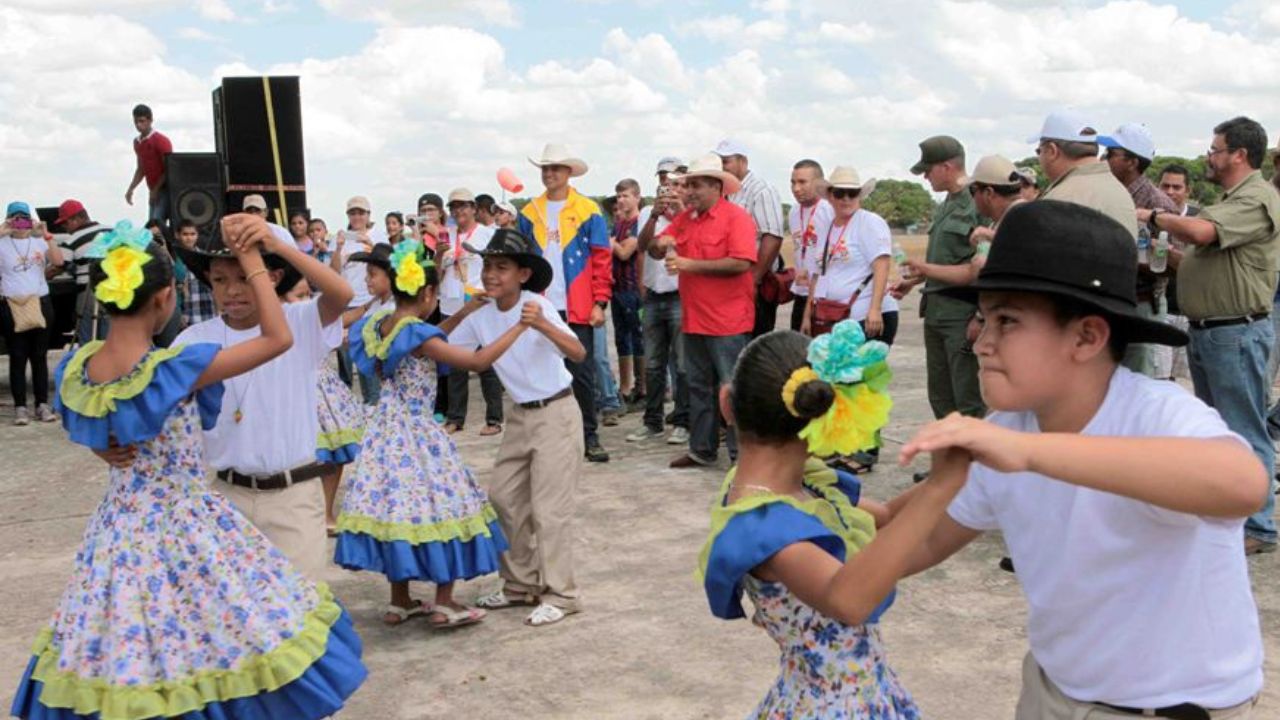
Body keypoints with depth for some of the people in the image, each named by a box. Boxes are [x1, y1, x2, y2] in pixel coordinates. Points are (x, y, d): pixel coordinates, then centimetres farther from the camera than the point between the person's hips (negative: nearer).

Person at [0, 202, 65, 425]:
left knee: (40, 357, 7)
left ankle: (43, 405, 12)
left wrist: (47, 236, -16)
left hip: (40, 304, 2)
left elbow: (58, 261, -7)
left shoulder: (40, 241, 7)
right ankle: (20, 407, 2)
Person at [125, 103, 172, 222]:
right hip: (153, 191, 8)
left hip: (164, 189, -8)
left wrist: (156, 190, -15)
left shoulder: (160, 140, -10)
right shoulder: (137, 142, 13)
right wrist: (131, 189, 12)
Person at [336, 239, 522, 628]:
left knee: (397, 501, 15)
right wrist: (520, 325, -22)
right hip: (418, 432, -8)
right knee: (439, 503, 5)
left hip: (387, 428, 8)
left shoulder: (380, 323, 3)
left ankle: (400, 602, 24)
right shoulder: (418, 335, -20)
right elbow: (477, 361, -25)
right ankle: (444, 604, 11)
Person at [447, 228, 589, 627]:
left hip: (556, 414, -7)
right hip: (520, 414, 7)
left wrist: (542, 326, -49)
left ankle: (560, 595, 8)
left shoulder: (537, 306, -20)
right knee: (504, 498, 12)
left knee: (549, 508, -5)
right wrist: (459, 315, -14)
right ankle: (521, 585, 27)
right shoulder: (480, 314, -2)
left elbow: (578, 353, -34)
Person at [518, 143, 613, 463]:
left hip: (577, 309, -3)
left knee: (582, 373, 1)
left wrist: (600, 302, -8)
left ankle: (589, 436, 11)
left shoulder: (588, 210, 0)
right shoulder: (529, 212, 9)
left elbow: (602, 259, -2)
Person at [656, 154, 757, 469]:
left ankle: (741, 454, 7)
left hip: (727, 321, -7)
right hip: (693, 319, 7)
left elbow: (741, 263, -23)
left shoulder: (736, 218, -11)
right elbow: (657, 251, 14)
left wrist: (690, 264, -20)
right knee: (699, 387, 16)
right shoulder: (685, 217, 10)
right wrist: (661, 245, -12)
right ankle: (701, 450, 27)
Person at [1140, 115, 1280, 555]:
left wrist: (1154, 218, -13)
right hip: (1206, 332, 10)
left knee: (1245, 434, -4)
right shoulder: (1231, 200, 19)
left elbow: (1200, 231, -30)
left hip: (1237, 333, -10)